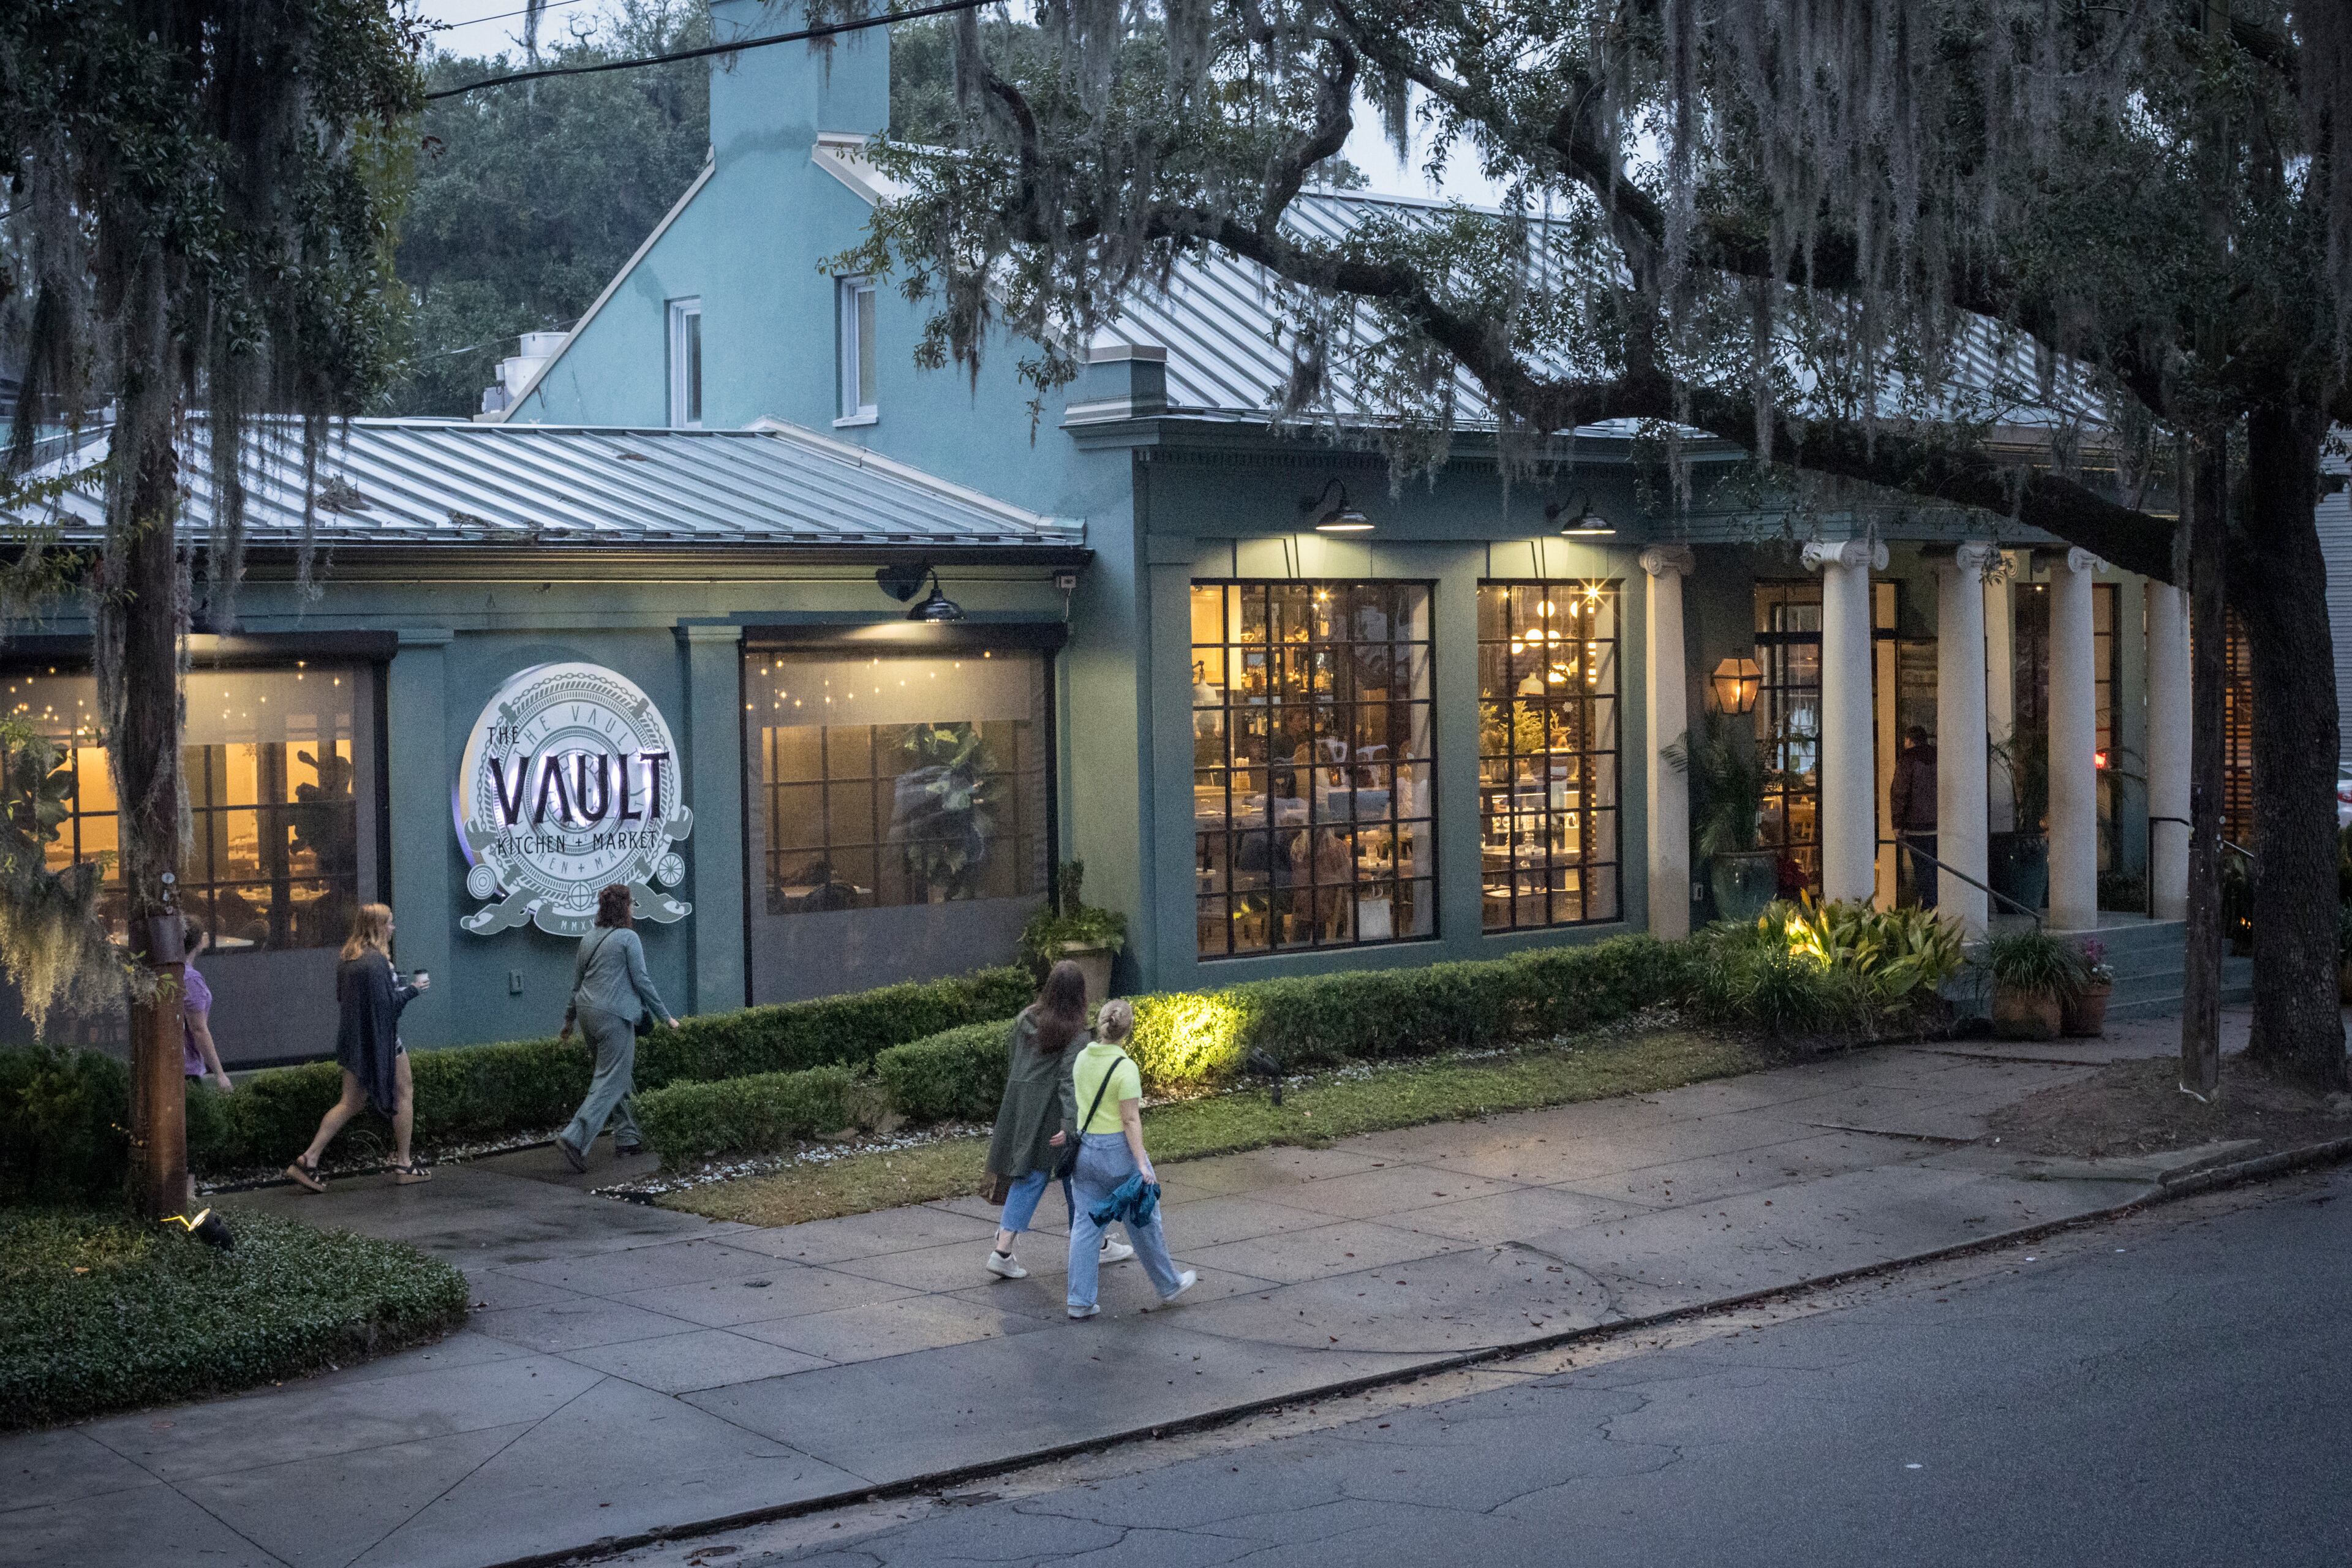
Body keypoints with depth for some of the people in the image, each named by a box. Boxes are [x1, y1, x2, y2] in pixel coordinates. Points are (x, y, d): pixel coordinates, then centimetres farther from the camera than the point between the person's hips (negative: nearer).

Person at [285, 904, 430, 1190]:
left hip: (354, 1039, 8)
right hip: (381, 1039, -8)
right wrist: (413, 989, -4)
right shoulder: (377, 960, -19)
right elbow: (389, 1002, -21)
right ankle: (403, 1164, 14)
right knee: (404, 1093, 9)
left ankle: (309, 1159, 2)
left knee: (351, 1103, 10)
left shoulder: (347, 959, 8)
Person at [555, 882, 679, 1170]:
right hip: (613, 1016, -8)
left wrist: (569, 1020, 28)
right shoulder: (629, 938, -6)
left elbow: (576, 982, 19)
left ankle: (627, 1138, 19)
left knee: (620, 1075, 18)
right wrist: (665, 1016, -1)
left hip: (588, 1013, 8)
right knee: (612, 1081, -6)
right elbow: (641, 980, -7)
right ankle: (574, 1138, -18)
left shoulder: (589, 939, 14)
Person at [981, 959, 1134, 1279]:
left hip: (1020, 1106, 6)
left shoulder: (1025, 1019, 3)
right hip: (1052, 1112, -6)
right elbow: (1070, 1079, -22)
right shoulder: (1075, 1033, -15)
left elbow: (1010, 1060, 12)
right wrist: (1069, 1124, -24)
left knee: (1028, 1178, 9)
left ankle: (1003, 1251, -1)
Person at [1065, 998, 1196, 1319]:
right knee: (1143, 1221, 11)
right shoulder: (1125, 1068, -18)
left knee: (1085, 1225, 8)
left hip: (1085, 1148, 6)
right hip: (1118, 1150, -6)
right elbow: (1131, 1120, -19)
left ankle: (1080, 1301, 7)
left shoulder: (1082, 1058, 1)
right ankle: (1168, 1285, 27)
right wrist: (1141, 1164, -17)